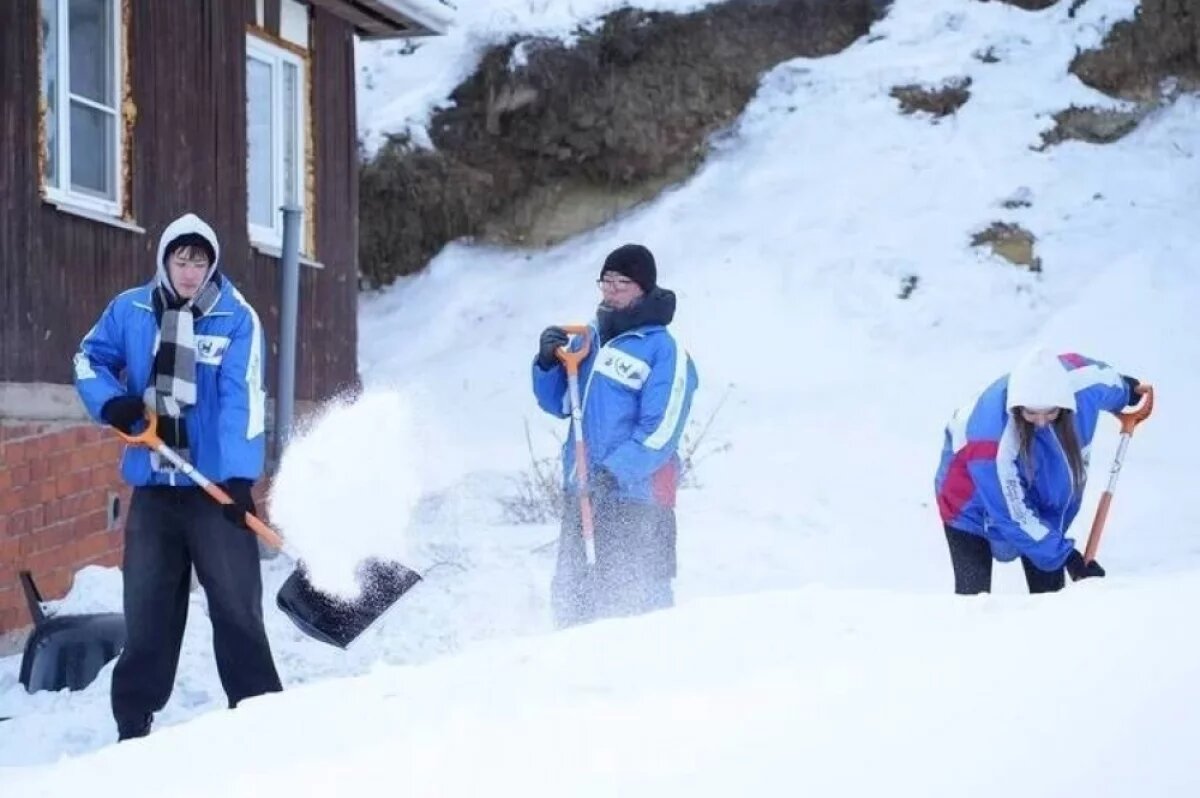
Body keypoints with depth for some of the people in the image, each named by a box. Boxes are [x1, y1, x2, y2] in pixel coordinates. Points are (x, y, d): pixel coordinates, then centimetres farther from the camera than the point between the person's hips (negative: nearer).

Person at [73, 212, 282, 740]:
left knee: (236, 604, -2)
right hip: (153, 485, 4)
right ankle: (134, 722, 17)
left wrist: (240, 476, -25)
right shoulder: (130, 311, 3)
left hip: (216, 486, -4)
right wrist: (110, 403, -4)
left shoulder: (237, 318, -8)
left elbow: (242, 400, -16)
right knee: (147, 607, 10)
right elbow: (90, 359, 17)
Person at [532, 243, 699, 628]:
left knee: (637, 603, -7)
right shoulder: (589, 340, 14)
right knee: (571, 596, 12)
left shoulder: (665, 351, -7)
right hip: (580, 495, 7)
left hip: (633, 500, -7)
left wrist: (616, 472, -24)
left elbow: (660, 432, -14)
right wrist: (549, 363, 1)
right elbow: (558, 404, 19)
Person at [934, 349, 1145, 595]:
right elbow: (1014, 514, -31)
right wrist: (1065, 555, -27)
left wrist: (1124, 390, 23)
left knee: (1050, 592, 7)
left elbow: (1100, 373, 1)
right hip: (974, 502, -6)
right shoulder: (992, 441, -41)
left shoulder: (1079, 379, -28)